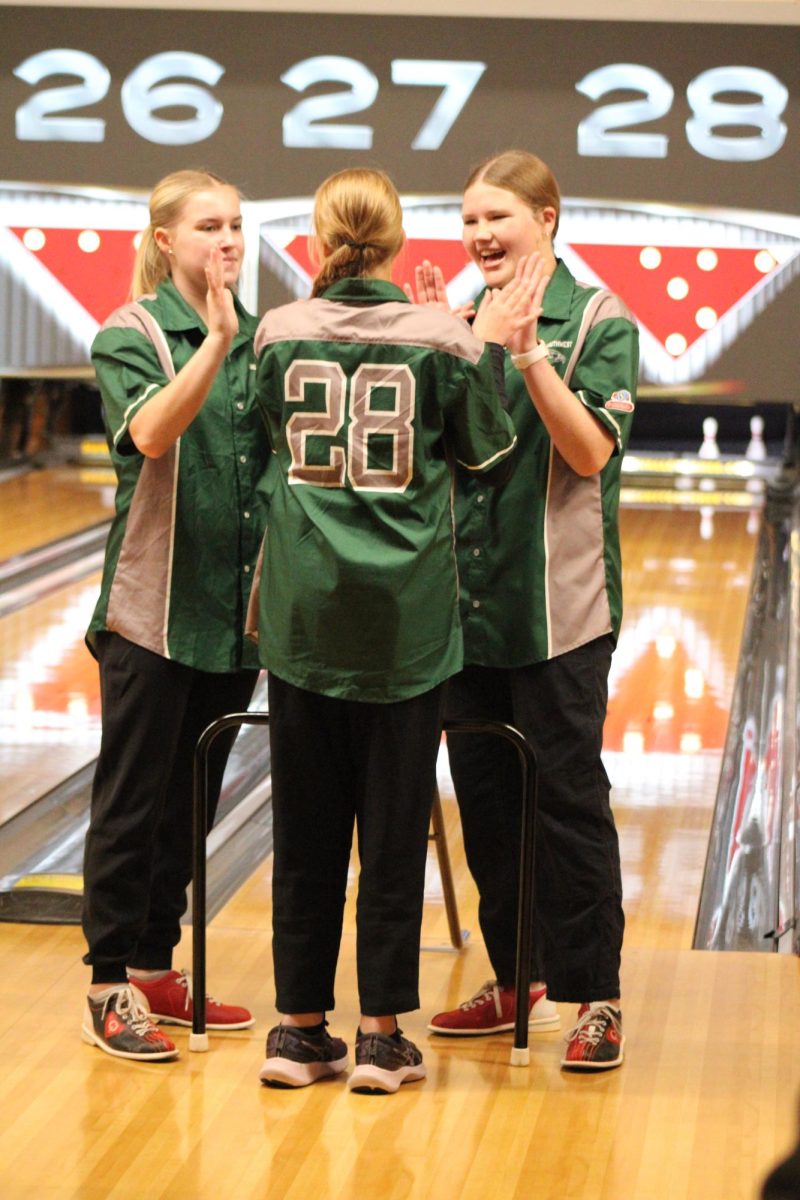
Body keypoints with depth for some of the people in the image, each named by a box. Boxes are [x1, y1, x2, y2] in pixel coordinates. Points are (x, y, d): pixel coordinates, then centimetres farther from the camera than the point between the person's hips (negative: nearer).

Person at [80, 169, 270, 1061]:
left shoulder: (262, 339, 8)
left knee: (192, 801, 12)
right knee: (132, 801, 0)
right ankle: (110, 989, 7)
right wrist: (215, 342, -33)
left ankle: (156, 968, 23)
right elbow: (151, 433, -25)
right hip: (154, 607, -5)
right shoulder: (131, 336, -7)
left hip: (234, 609, 5)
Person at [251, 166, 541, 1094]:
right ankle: (381, 1035, 7)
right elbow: (485, 458, 4)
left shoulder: (281, 333, -2)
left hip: (305, 609, 2)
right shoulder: (438, 337, -6)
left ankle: (299, 1027, 12)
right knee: (394, 821, 5)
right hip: (404, 610, -1)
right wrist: (489, 348, 9)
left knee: (305, 821, 8)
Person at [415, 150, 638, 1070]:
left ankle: (594, 996, 6)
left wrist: (527, 352, -23)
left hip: (557, 604, -6)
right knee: (484, 796, 11)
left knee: (567, 799, -2)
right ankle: (517, 979, 23)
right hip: (469, 599, 6)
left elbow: (591, 451, -16)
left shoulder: (597, 320, -5)